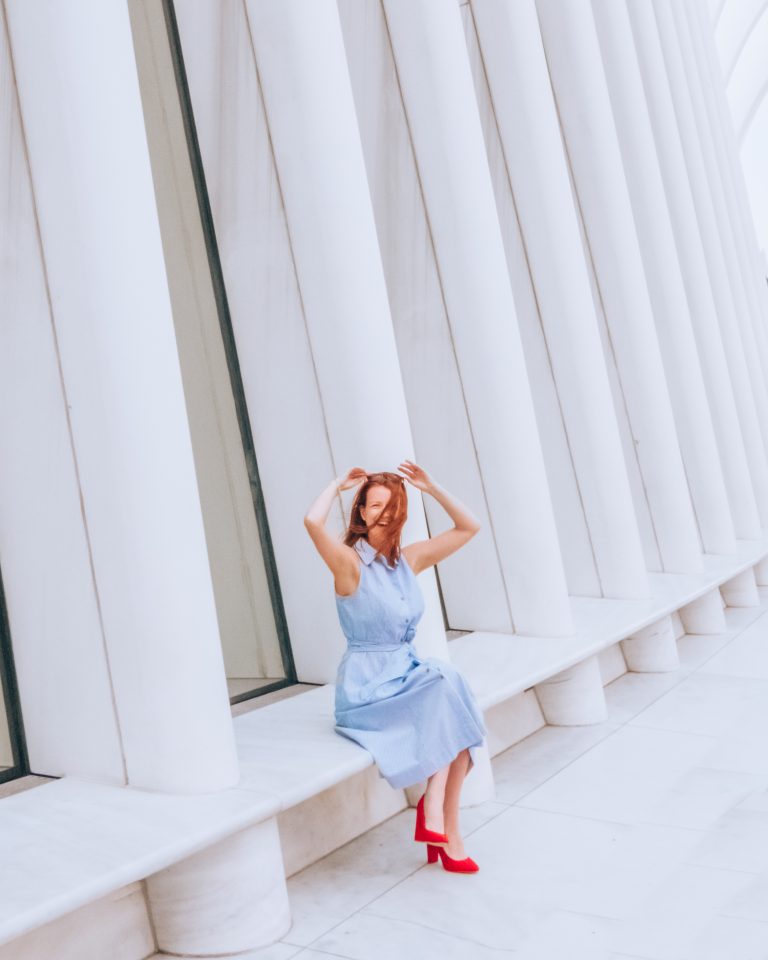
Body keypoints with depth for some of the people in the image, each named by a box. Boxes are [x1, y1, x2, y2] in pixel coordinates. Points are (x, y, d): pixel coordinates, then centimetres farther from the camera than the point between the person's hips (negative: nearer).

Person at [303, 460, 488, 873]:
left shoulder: (409, 559, 8)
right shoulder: (350, 562, -10)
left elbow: (468, 527, 14)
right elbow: (312, 522, -31)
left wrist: (430, 486, 6)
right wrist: (338, 483, -14)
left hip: (408, 673, 6)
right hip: (365, 688, -6)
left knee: (455, 715, -22)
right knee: (446, 688, -27)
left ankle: (441, 822, -12)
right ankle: (438, 818, -17)